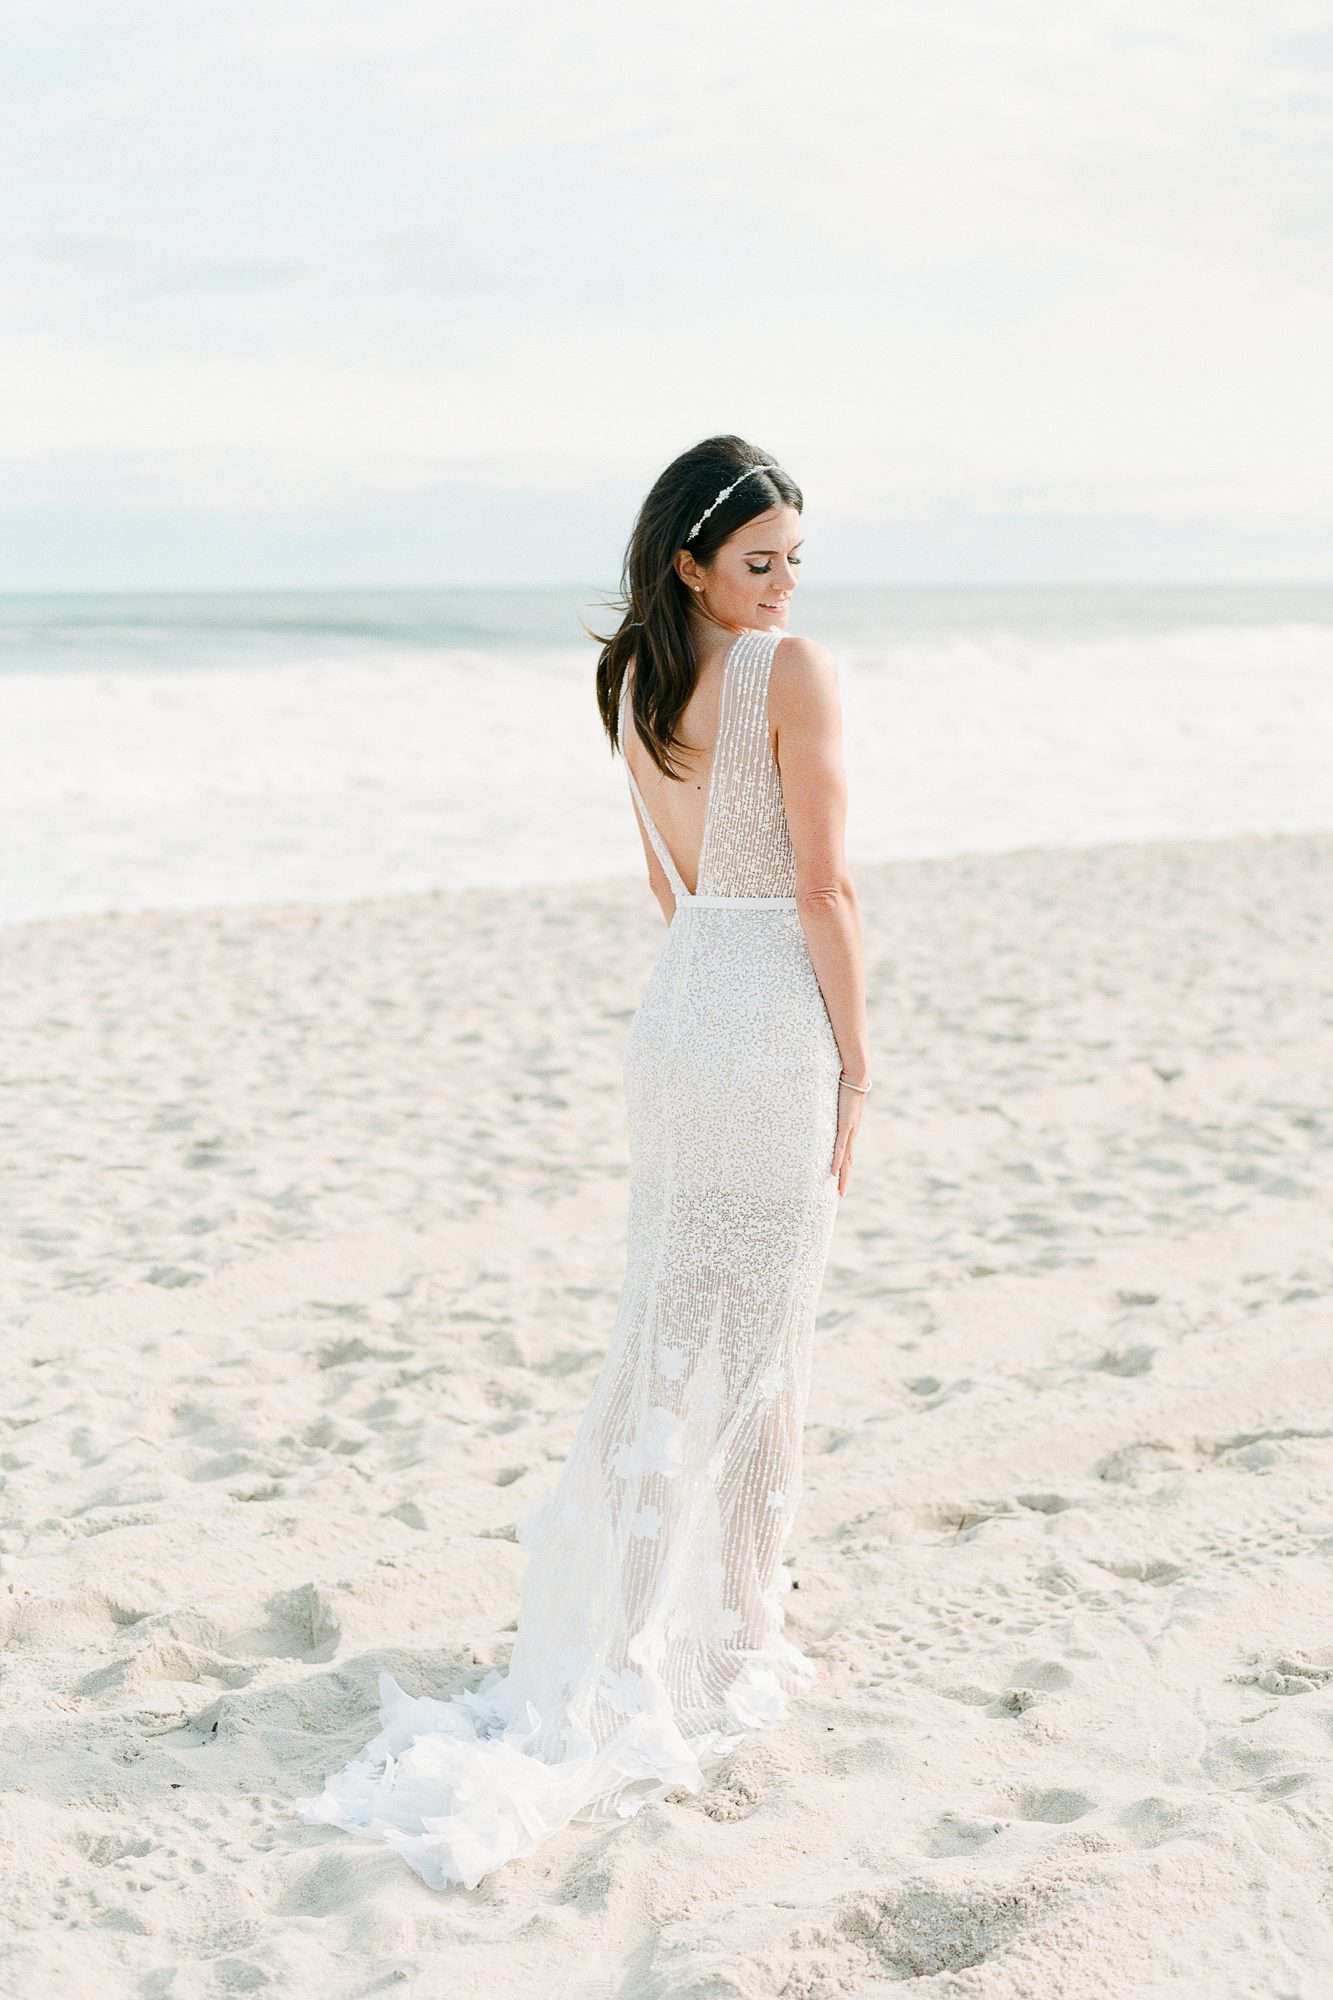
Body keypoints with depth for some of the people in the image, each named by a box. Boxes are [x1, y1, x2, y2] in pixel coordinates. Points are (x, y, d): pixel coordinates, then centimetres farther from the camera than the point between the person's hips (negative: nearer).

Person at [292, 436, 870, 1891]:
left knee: (667, 1320, 15)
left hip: (675, 1007, 7)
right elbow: (822, 884, -15)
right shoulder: (795, 670, -13)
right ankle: (730, 1622, 16)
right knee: (754, 1330, 5)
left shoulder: (632, 683, 9)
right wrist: (855, 1060, -7)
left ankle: (643, 1610, 22)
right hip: (778, 1022, -7)